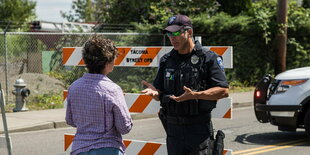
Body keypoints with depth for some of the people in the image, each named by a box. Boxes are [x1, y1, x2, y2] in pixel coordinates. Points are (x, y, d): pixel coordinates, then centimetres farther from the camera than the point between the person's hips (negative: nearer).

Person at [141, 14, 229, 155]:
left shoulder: (209, 58, -3)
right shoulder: (166, 60, 12)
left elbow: (223, 91, -10)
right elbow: (160, 94, 17)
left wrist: (195, 95, -22)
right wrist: (154, 92, -8)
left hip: (199, 129, -5)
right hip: (173, 128, 5)